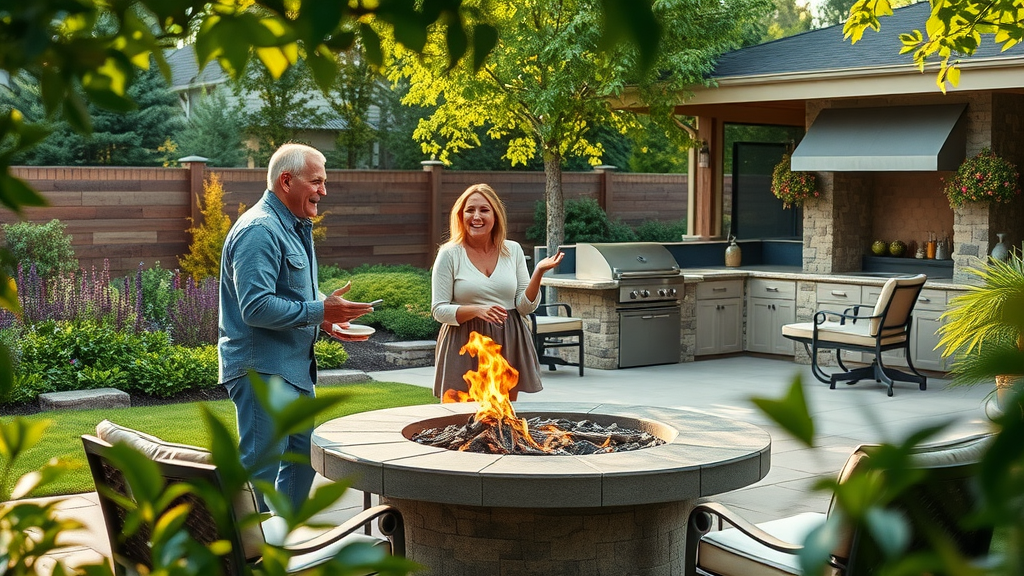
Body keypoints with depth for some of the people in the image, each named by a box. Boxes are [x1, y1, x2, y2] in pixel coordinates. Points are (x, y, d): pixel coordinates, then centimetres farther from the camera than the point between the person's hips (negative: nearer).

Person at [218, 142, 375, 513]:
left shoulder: (297, 227, 16)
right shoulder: (259, 230, -18)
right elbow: (256, 308, -26)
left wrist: (327, 320, 7)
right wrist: (319, 311, -22)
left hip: (295, 367, 11)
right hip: (262, 370, -11)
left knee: (303, 456, 19)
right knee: (261, 468, -7)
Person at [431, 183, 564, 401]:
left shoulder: (513, 250, 6)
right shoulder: (450, 254, -4)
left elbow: (525, 306, 5)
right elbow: (439, 310, -5)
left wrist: (538, 272, -10)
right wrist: (476, 310, -20)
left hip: (508, 344, 3)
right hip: (465, 345, -3)